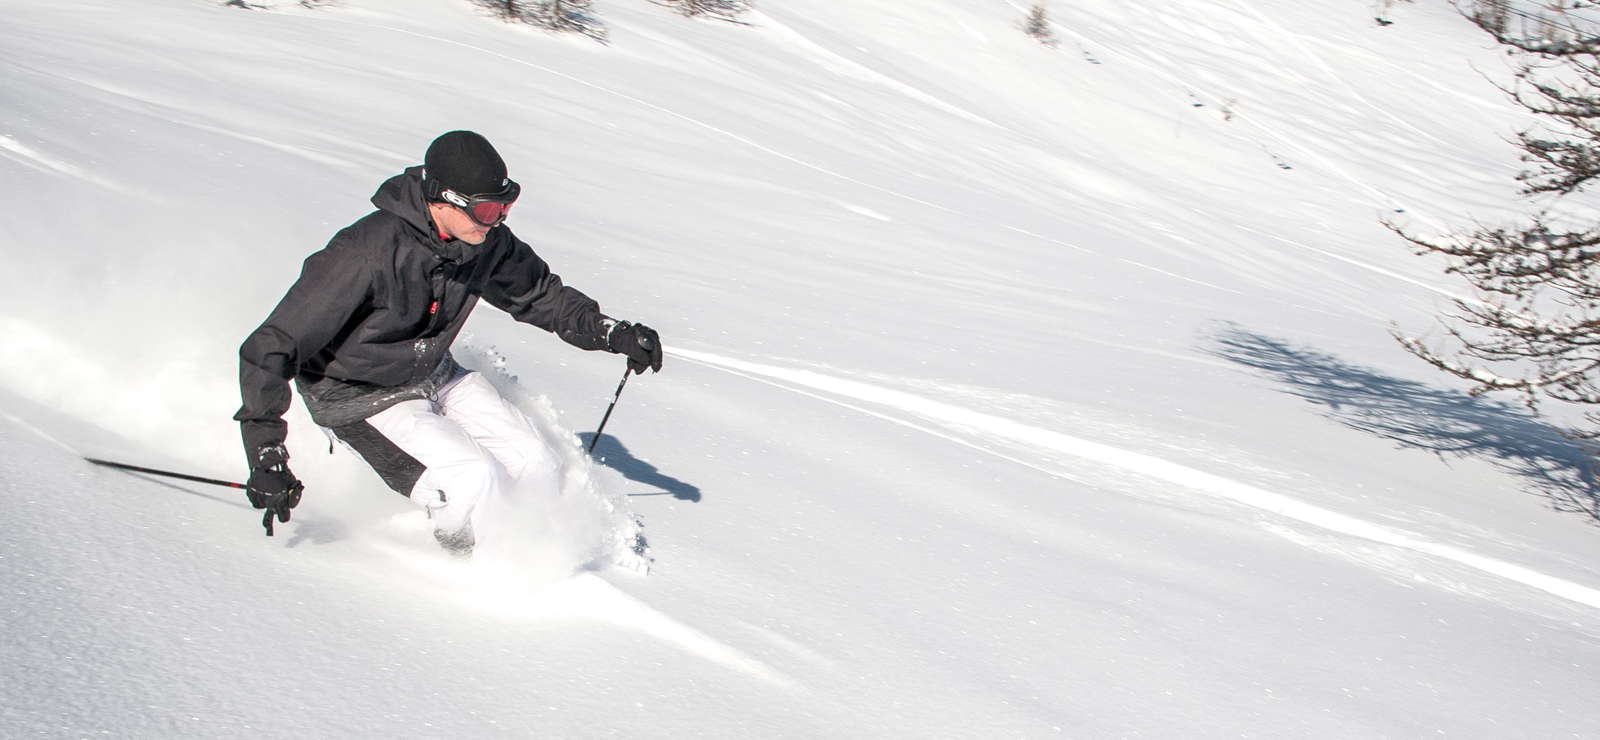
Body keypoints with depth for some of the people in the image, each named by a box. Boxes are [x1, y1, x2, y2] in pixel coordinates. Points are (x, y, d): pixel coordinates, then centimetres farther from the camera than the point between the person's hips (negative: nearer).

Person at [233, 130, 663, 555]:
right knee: (474, 483, -24)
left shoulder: (486, 241, -14)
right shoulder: (367, 256, -34)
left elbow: (538, 293, 9)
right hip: (360, 395, -6)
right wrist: (267, 458, -33)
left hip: (435, 374, 6)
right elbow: (270, 349, -29)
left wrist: (612, 332, -3)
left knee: (535, 466, -6)